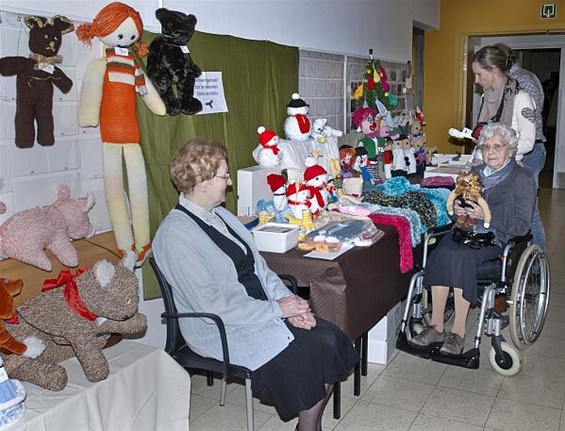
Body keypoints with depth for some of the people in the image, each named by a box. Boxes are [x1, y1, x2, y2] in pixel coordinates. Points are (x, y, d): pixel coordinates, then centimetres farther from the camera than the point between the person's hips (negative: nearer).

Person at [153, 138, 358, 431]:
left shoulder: (221, 215, 11)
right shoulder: (175, 234, -16)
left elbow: (259, 267, 11)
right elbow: (211, 303, -21)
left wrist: (289, 301, -6)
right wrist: (278, 309, -17)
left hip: (265, 310, 8)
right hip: (225, 330, -8)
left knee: (330, 338, -10)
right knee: (313, 353, -18)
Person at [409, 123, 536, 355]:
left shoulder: (523, 179, 3)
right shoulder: (474, 172, 21)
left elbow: (522, 226, -5)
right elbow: (457, 204, 26)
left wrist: (486, 216, -15)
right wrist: (456, 209, 1)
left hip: (495, 239, -4)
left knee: (461, 255, -34)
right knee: (441, 252, -29)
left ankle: (458, 333, -27)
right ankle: (436, 327, -26)